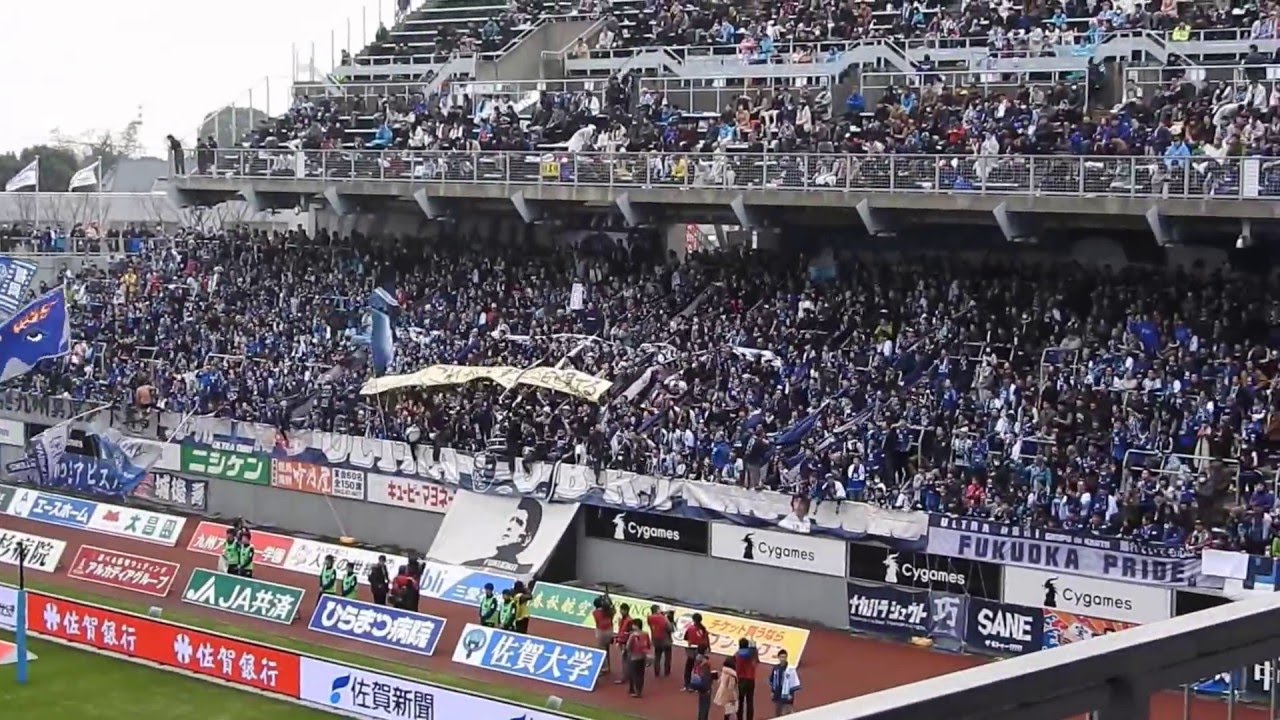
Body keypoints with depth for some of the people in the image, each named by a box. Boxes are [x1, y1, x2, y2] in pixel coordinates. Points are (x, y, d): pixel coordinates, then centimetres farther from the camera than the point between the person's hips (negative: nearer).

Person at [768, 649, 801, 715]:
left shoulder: (790, 669, -12)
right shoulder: (775, 668, 4)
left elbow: (795, 682, -11)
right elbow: (771, 680, 17)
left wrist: (791, 693, -13)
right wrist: (772, 691, 13)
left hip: (786, 696, -6)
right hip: (777, 696, 6)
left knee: (787, 715, -7)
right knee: (777, 714, 16)